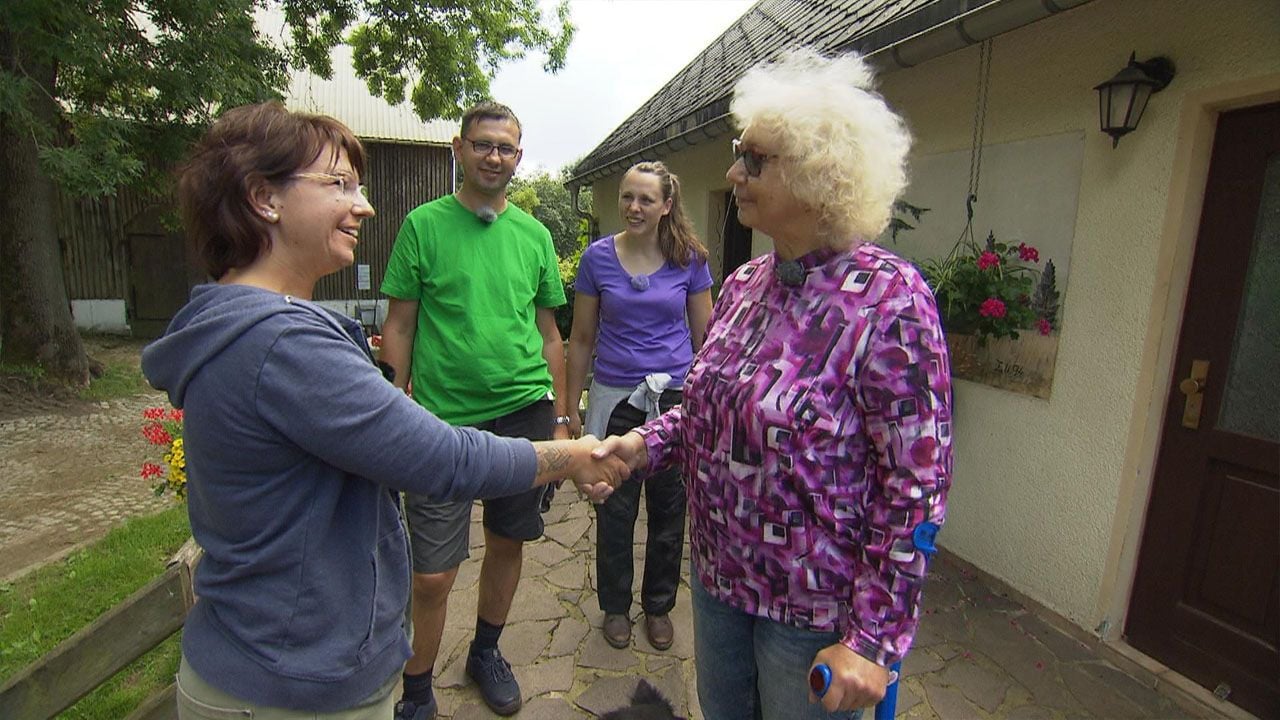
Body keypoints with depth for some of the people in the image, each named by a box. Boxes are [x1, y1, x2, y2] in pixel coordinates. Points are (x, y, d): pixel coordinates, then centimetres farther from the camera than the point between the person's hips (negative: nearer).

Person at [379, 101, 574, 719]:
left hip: (523, 412, 4)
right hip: (442, 418, -3)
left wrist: (559, 420, 10)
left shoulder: (534, 235, 9)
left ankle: (486, 653, 41)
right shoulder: (424, 225, 0)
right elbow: (398, 326, 1)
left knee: (507, 544, 16)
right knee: (432, 574, 1)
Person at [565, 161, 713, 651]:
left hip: (676, 397, 1)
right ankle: (615, 606, 32)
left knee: (668, 510, 12)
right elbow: (582, 339, 4)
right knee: (615, 511, 9)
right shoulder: (598, 257, -1)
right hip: (616, 398, 0)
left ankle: (659, 606, 34)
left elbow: (705, 337, 5)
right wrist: (570, 408, 4)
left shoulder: (690, 259, -1)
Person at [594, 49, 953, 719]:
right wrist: (644, 443, -7)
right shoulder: (742, 284, 0)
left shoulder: (888, 300, -21)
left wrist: (872, 639, -18)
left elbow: (916, 486, -20)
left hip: (815, 604, -6)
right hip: (717, 571, 6)